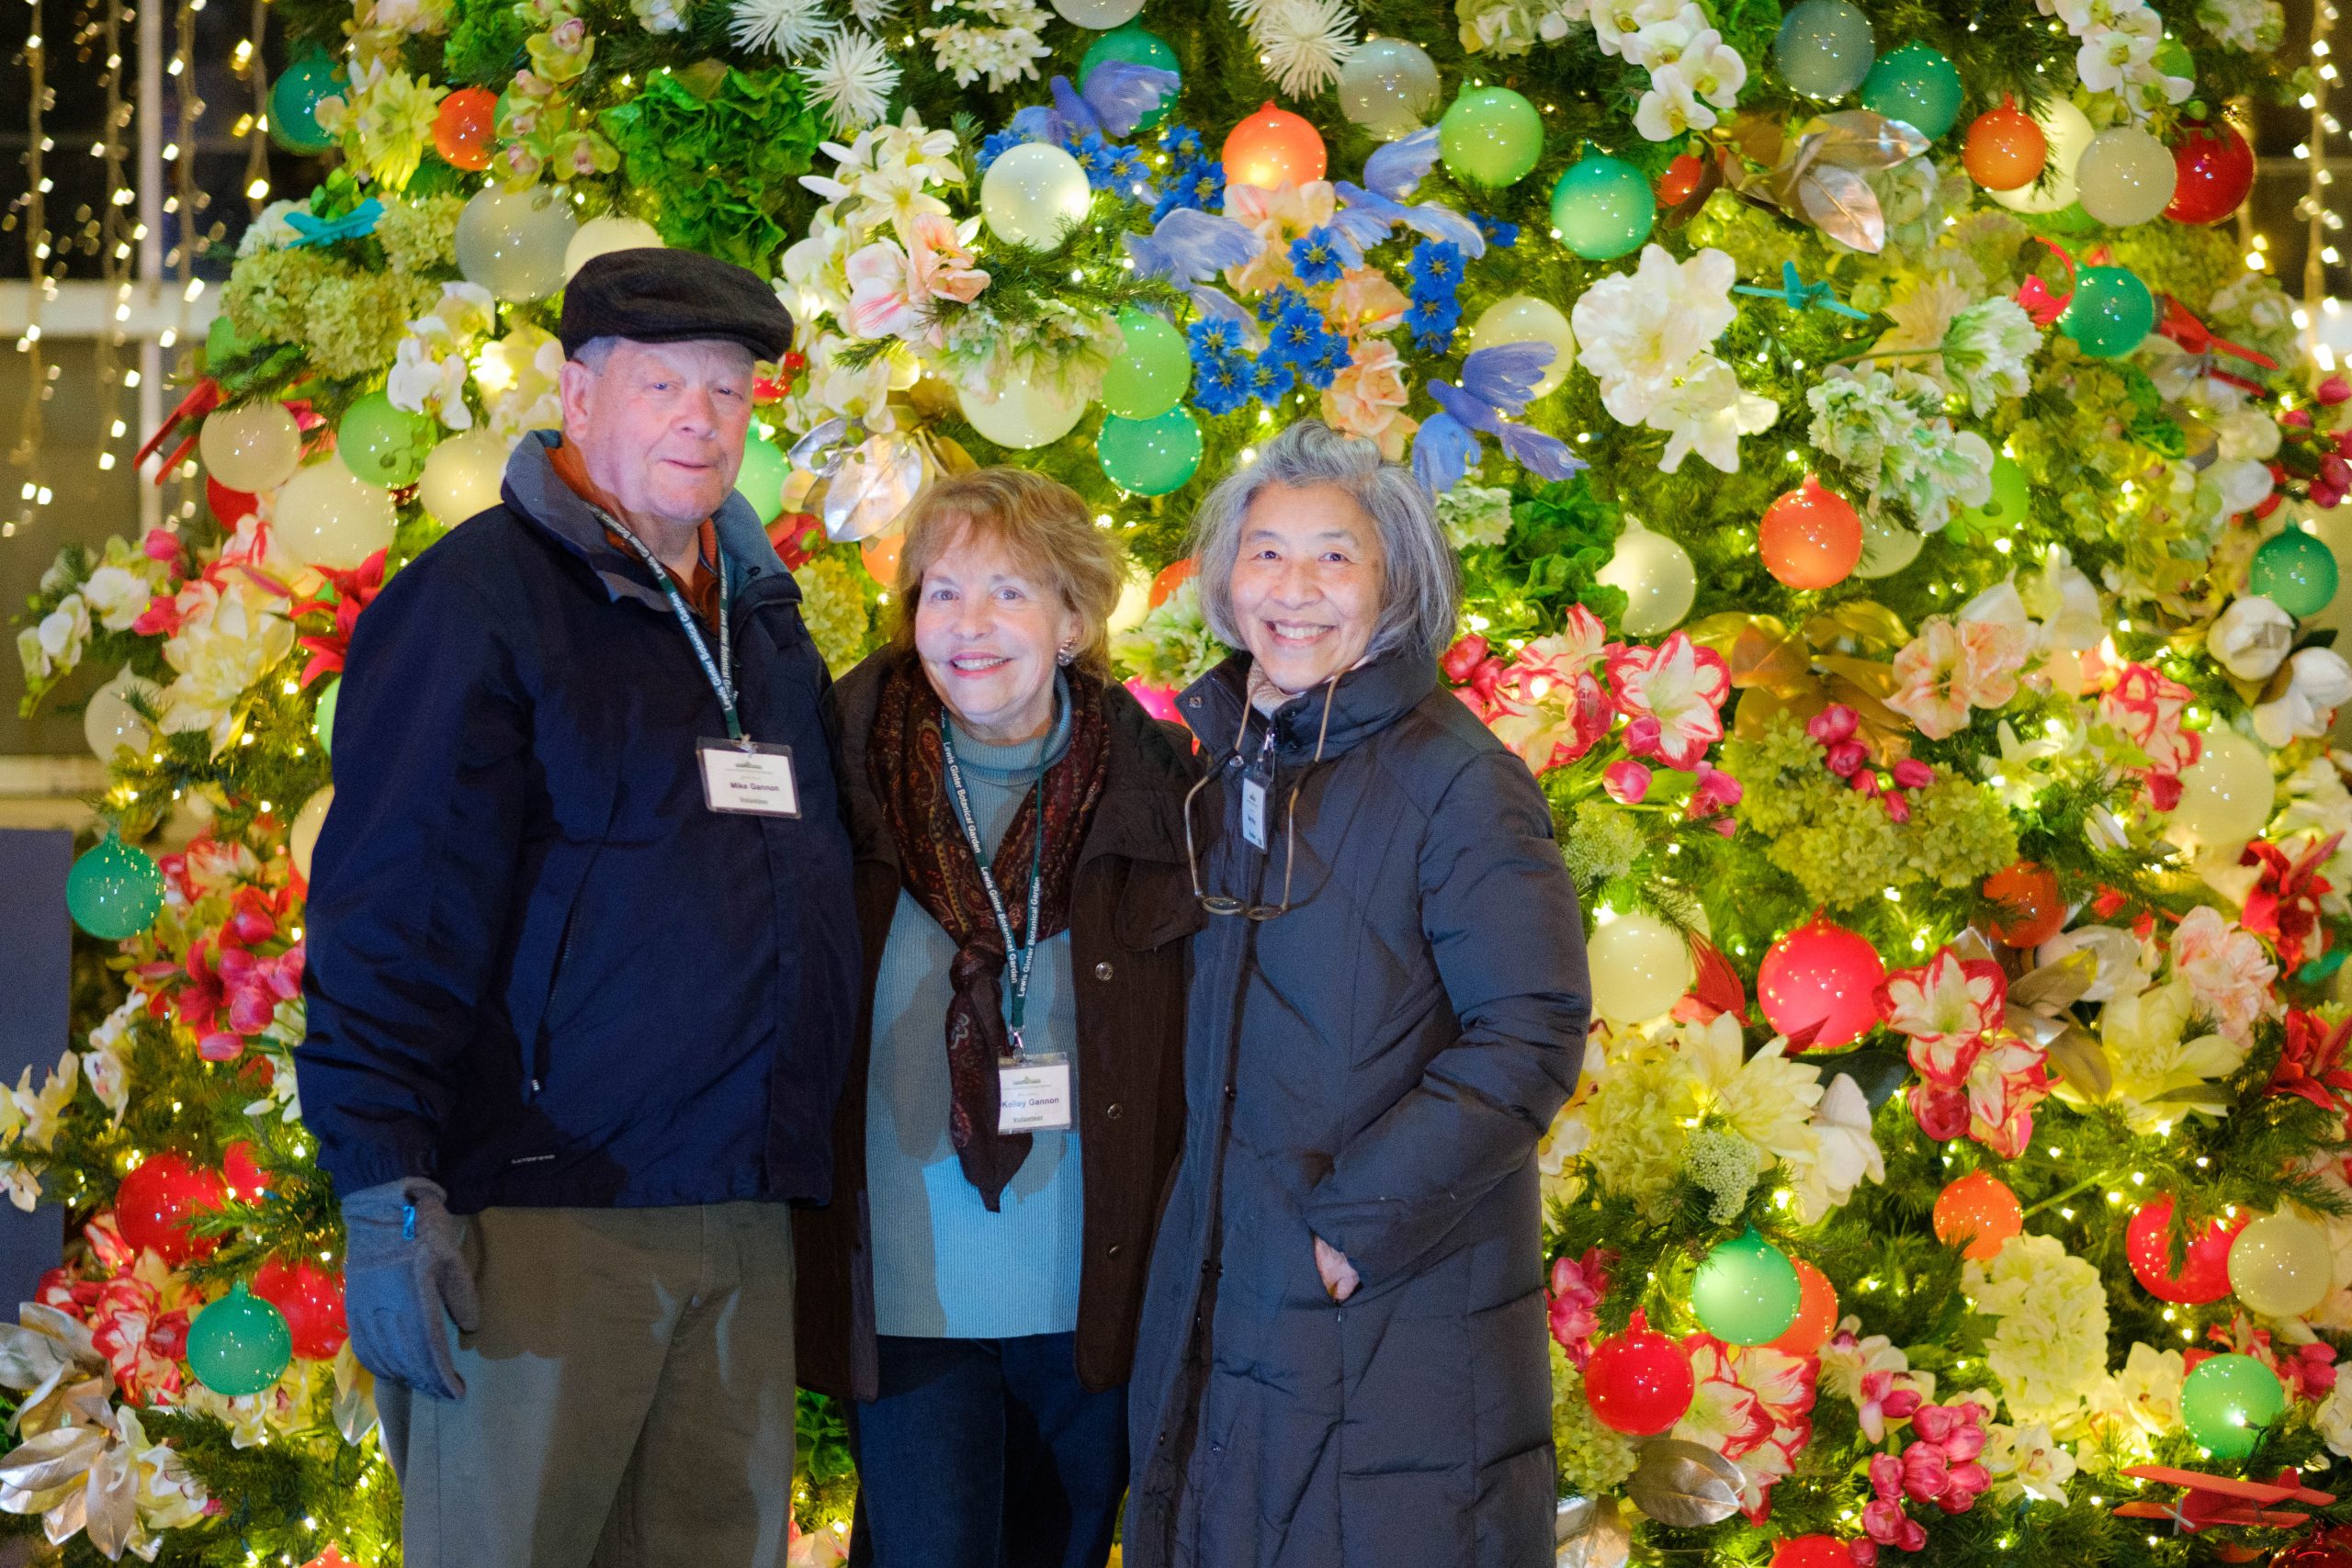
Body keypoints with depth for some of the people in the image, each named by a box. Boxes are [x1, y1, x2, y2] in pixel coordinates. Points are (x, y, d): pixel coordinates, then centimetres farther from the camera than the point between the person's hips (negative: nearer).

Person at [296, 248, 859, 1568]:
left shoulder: (769, 622, 17)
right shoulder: (475, 601, -6)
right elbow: (391, 909, -12)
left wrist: (811, 1162, 18)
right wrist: (388, 1196, -18)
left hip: (744, 1214, 7)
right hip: (545, 1209, -7)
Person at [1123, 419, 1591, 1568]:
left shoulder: (1457, 781, -11)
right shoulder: (1223, 761, 10)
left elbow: (1530, 1038, -15)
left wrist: (1360, 1217, -18)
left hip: (1404, 1319, -6)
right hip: (1229, 1297, 6)